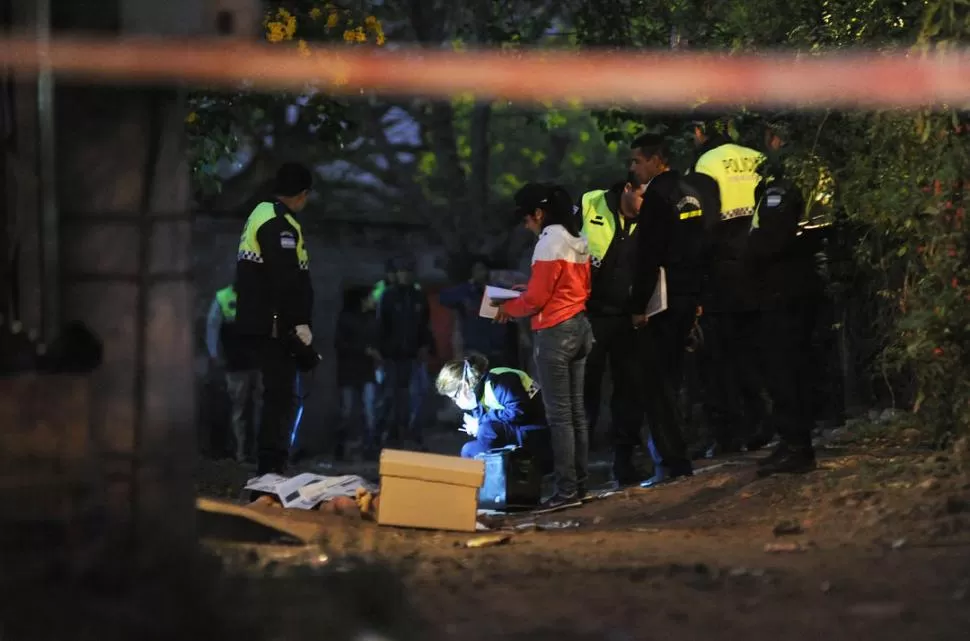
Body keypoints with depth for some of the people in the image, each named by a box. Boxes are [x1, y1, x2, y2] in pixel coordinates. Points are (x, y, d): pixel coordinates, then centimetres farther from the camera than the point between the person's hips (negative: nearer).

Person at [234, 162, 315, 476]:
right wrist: (300, 322, -21)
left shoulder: (261, 215, 17)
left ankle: (270, 467, 18)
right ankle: (270, 468, -12)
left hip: (257, 322, 10)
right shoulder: (280, 225, -16)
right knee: (281, 394, -9)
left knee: (279, 393, 14)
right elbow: (287, 279, -23)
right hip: (273, 326, -10)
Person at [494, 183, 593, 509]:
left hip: (555, 332, -9)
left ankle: (567, 489, -8)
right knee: (576, 410, 11)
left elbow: (536, 298, -14)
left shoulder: (549, 243, -14)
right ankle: (579, 483, 13)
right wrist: (528, 290, 18)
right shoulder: (577, 241, 11)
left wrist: (507, 308, 3)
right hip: (580, 327, 9)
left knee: (559, 413, -7)